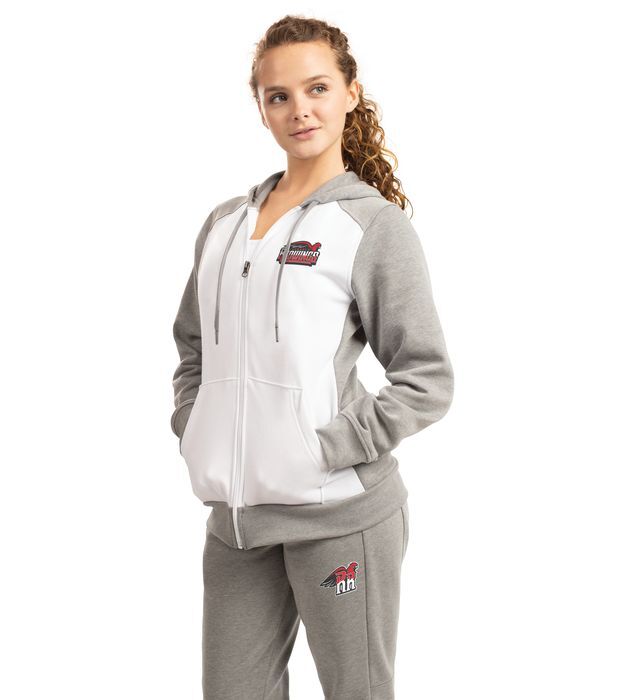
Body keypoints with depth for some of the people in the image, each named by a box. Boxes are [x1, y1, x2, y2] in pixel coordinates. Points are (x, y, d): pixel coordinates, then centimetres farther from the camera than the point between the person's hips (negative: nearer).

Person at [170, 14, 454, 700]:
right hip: (235, 514, 5)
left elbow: (427, 379, -7)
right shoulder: (225, 222, 13)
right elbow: (192, 345, 23)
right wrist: (192, 430, 8)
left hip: (339, 512, -4)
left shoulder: (375, 223, -4)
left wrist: (329, 449, -14)